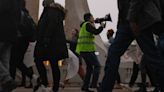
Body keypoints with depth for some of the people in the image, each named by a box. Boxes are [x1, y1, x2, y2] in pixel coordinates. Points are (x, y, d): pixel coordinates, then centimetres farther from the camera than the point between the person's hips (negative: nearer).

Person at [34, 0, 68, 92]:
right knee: (54, 64, 4)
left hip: (51, 42, -9)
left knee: (38, 60, -5)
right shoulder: (56, 11, 25)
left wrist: (46, 39, -25)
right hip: (56, 42, 9)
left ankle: (44, 82, -8)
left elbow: (52, 25, -19)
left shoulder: (51, 10, -3)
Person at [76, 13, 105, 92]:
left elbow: (93, 32, 29)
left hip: (82, 50, 9)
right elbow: (96, 32, -18)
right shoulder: (88, 24, -7)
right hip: (87, 49, -9)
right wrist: (102, 26, -2)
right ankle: (94, 84, -14)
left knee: (89, 67, 11)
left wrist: (93, 26, 19)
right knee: (97, 65, -5)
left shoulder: (84, 25, 21)